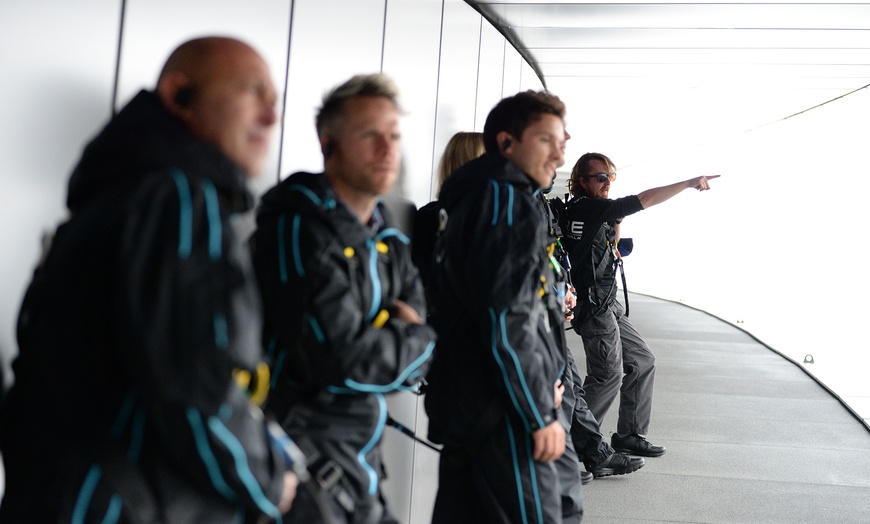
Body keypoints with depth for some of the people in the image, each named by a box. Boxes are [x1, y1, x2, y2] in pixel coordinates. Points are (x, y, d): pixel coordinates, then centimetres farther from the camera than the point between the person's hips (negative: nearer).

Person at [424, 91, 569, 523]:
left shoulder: (471, 198, 20)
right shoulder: (506, 198, -11)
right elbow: (506, 317, -20)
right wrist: (540, 414, -16)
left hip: (462, 402, 10)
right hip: (502, 407, -10)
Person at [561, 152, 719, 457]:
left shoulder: (595, 211, 14)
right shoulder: (584, 208, -15)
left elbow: (610, 246, 25)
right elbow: (643, 200, -19)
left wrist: (616, 221, 7)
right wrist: (689, 183, -14)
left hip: (608, 306, 10)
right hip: (595, 307, -10)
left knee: (642, 363, 12)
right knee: (609, 375, -6)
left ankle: (629, 435, 19)